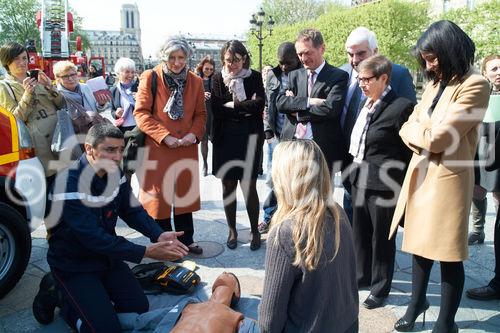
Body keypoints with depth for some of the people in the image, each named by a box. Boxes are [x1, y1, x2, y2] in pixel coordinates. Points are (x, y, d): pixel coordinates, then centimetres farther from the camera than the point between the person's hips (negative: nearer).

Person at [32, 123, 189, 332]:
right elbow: (92, 237, -32)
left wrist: (159, 236, -21)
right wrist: (146, 252, -33)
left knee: (140, 309, 6)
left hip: (106, 255, 7)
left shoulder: (115, 174, -5)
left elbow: (133, 211, -2)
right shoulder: (69, 184, -28)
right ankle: (56, 294, 10)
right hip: (74, 265, -7)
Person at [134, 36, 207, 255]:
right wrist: (164, 136, -16)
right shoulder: (150, 78, -5)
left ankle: (186, 240, 28)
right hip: (157, 148, -4)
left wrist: (194, 133, -8)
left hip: (187, 149, 4)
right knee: (159, 196, 4)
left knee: (185, 193, 13)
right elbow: (141, 113, -8)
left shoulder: (195, 81, 7)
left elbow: (200, 113, 11)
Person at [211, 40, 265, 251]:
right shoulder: (218, 79, 4)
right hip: (225, 139, 2)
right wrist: (246, 108, -10)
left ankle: (255, 231, 18)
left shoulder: (255, 77, 2)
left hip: (249, 139, -2)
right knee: (228, 187, 8)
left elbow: (259, 104, -12)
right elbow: (216, 109, -7)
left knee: (249, 187, 0)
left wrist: (232, 105, -9)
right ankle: (232, 230, 24)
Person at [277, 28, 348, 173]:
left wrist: (297, 111, -7)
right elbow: (280, 102, -1)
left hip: (322, 149, -4)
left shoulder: (339, 76, -2)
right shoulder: (294, 75, 13)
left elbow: (331, 108, -16)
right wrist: (308, 102, -15)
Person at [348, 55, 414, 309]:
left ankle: (380, 288, 27)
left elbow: (410, 150, -12)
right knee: (360, 233, 19)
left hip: (383, 185, -7)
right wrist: (355, 169, 10)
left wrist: (401, 183, -9)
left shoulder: (401, 107, -15)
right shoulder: (366, 104, 8)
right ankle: (362, 276, 39)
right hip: (360, 180, 7)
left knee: (382, 238, 9)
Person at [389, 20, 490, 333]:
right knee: (420, 243, 18)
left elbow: (437, 138, -19)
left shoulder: (474, 85, -13)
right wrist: (424, 133, -10)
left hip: (448, 178, -7)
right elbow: (409, 127, 10)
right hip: (419, 173, 8)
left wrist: (417, 131, 0)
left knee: (447, 253, 4)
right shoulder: (435, 84, 12)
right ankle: (417, 301, 38)